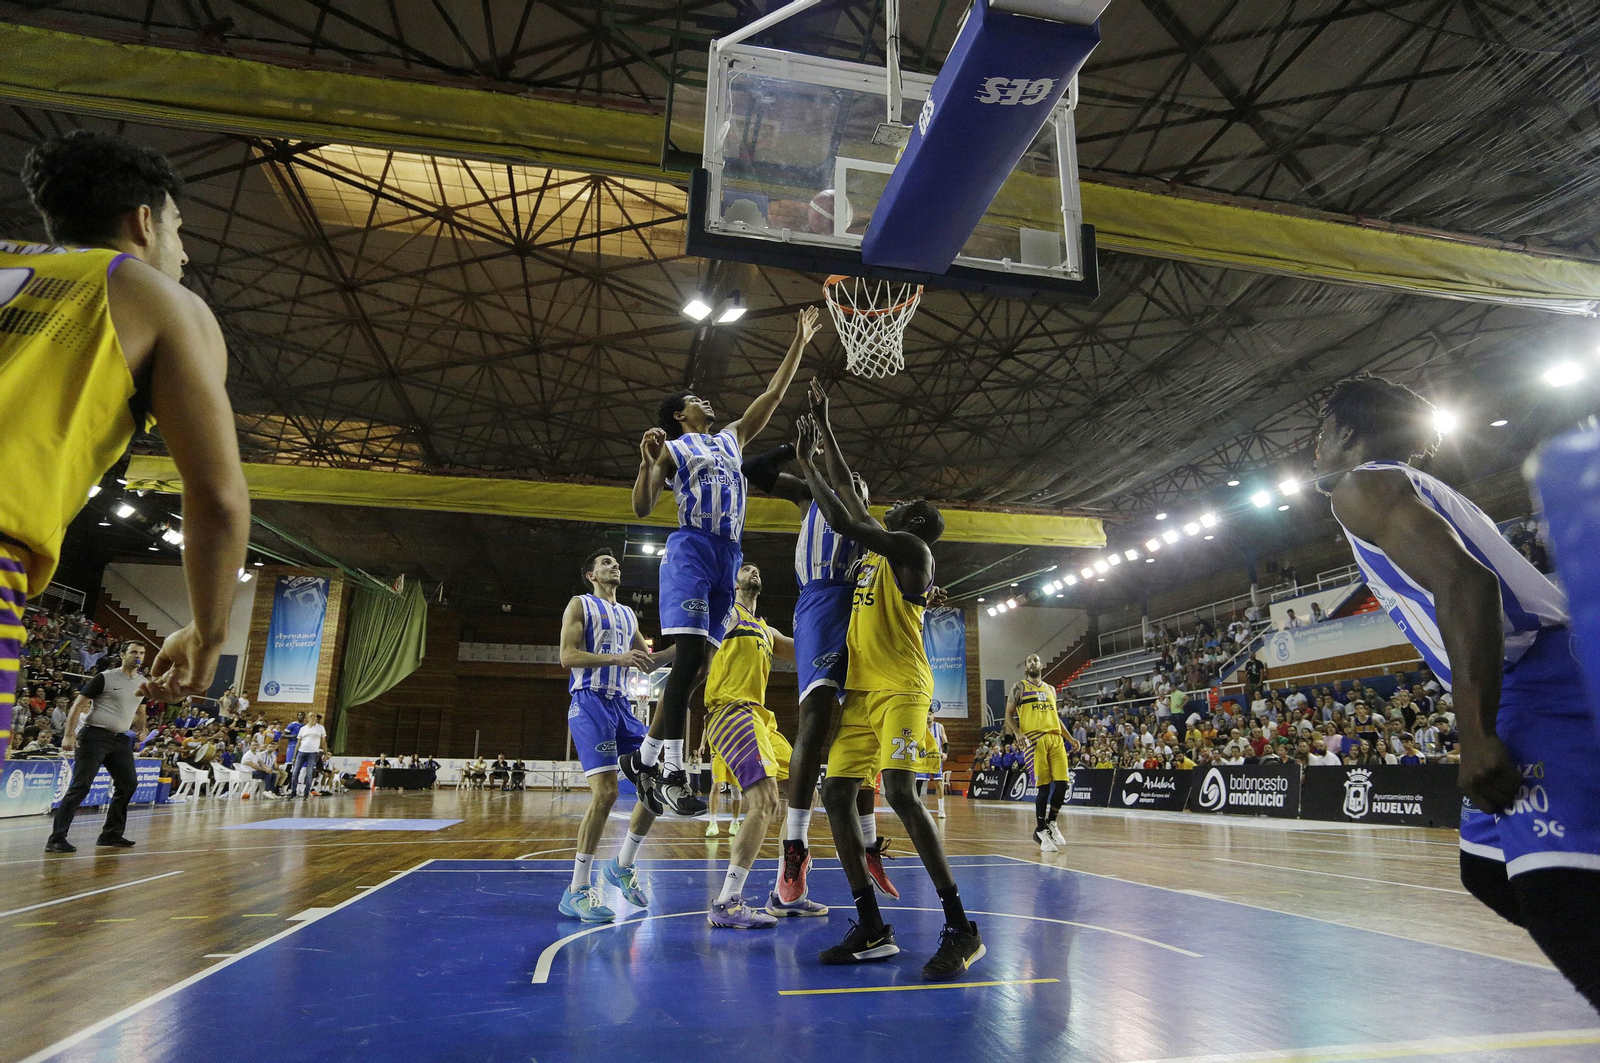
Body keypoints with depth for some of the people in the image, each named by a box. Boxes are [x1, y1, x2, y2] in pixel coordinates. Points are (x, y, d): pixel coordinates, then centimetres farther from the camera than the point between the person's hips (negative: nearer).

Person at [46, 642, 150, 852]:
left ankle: (111, 835, 17)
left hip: (121, 740, 7)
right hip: (95, 737, -7)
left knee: (128, 784, 6)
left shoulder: (144, 683, 11)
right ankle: (56, 839, -6)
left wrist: (141, 718, 4)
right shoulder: (105, 678, -7)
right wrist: (69, 735, -16)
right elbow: (78, 705, -8)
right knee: (80, 786, -11)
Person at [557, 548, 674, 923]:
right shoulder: (580, 605, 4)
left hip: (621, 705, 8)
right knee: (605, 791, -19)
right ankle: (576, 892, -10)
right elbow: (568, 656, -9)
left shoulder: (628, 614, 24)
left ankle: (622, 865, 16)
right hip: (590, 703, -8)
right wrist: (619, 658, -20)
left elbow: (649, 661, 27)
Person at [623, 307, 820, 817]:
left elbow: (773, 394, 28)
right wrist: (647, 463, -15)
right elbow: (642, 509, 2)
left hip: (728, 556, 6)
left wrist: (800, 343, 28)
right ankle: (671, 770, -21)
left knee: (697, 663, 2)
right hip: (691, 549, -6)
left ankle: (644, 758, 11)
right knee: (690, 653, -21)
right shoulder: (672, 448, 11)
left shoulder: (733, 438, 27)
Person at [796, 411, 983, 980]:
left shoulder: (910, 547, -4)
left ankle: (960, 928, -14)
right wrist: (824, 438, 31)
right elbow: (846, 490, 30)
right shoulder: (877, 548, 20)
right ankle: (872, 929, 8)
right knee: (835, 793, 2)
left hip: (901, 688, -9)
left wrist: (807, 463, -2)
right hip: (861, 689, 9)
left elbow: (841, 519, -14)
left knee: (899, 791, -22)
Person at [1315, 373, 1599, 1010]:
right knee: (1489, 874, 20)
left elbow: (1465, 582, -20)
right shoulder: (1417, 488, 25)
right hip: (1535, 693, 11)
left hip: (1537, 692, -11)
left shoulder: (1362, 485, -5)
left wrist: (1476, 736, -24)